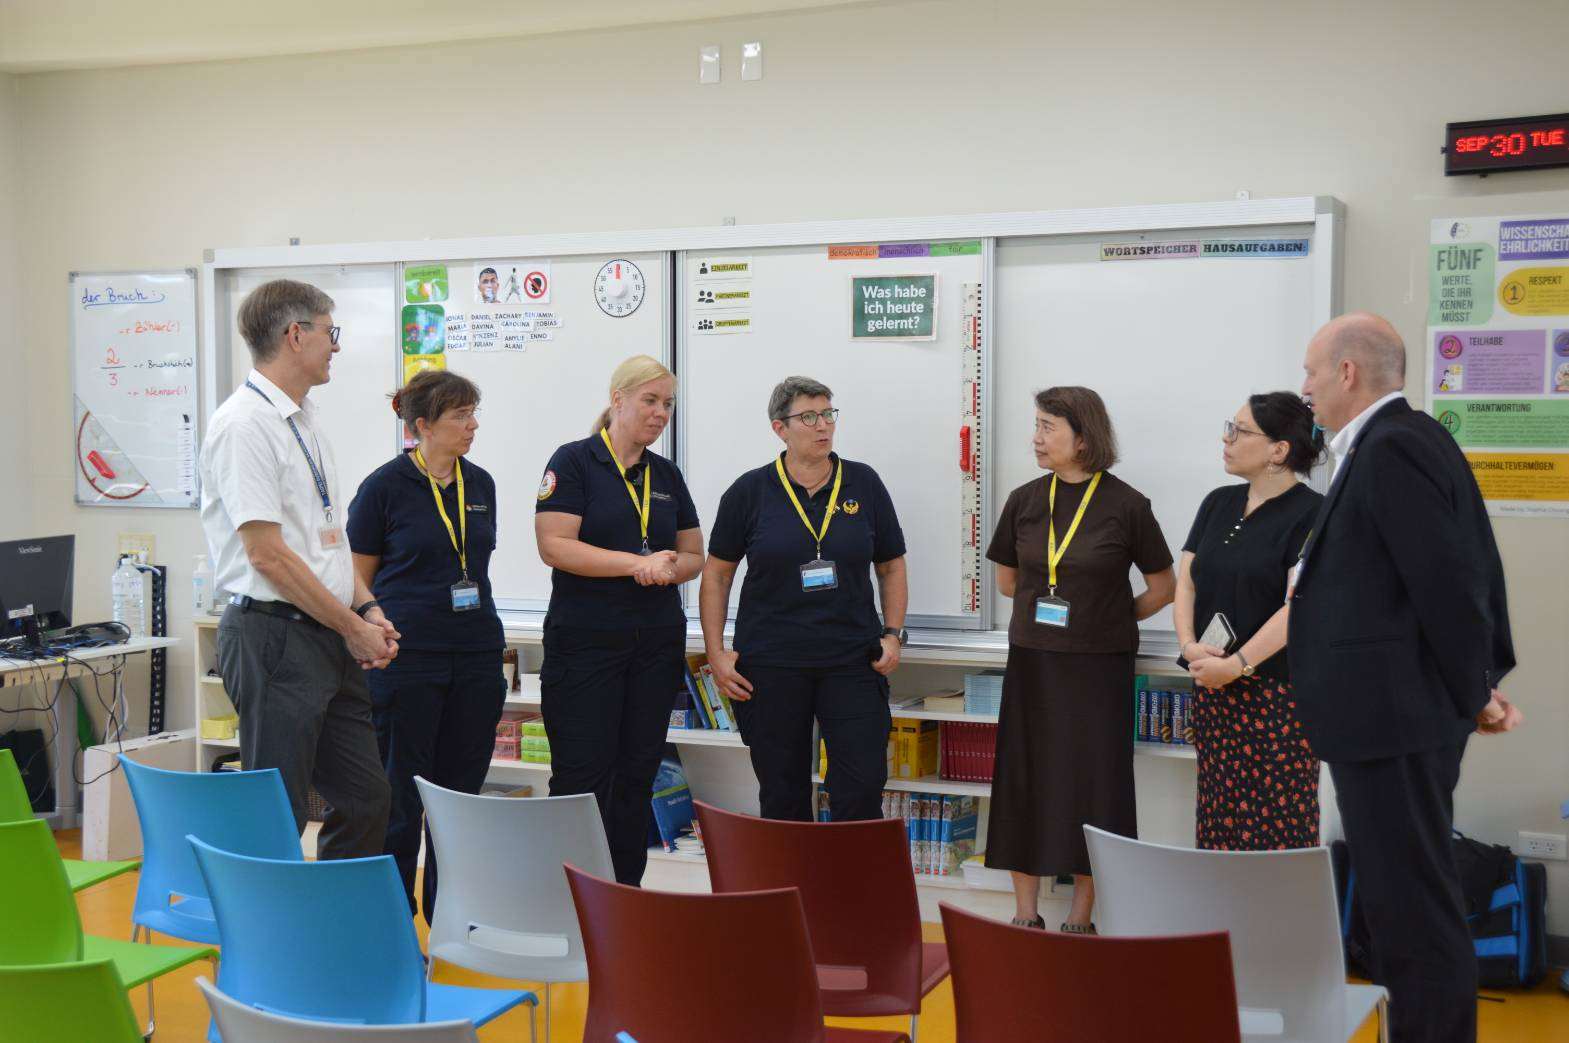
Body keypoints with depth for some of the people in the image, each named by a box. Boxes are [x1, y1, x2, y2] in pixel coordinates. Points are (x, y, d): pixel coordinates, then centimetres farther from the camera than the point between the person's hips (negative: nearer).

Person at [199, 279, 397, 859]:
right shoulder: (246, 424, -13)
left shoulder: (304, 421, 16)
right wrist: (353, 627, -12)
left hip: (329, 638, 9)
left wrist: (367, 610, 6)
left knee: (365, 799, 12)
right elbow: (268, 553, -18)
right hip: (275, 635, -9)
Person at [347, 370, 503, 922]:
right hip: (406, 655, -5)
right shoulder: (385, 485, -6)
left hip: (476, 654, 5)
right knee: (401, 795, 2)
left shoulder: (480, 484, 10)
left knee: (460, 792, 10)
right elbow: (358, 578, 0)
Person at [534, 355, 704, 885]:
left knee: (637, 774, 9)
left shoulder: (666, 474, 13)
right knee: (581, 776, -4)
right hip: (585, 643, -5)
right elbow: (554, 545, -14)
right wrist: (637, 563, -20)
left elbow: (694, 555, 15)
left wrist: (669, 568, -9)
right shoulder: (574, 461, -3)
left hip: (657, 642, 5)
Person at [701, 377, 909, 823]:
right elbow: (716, 573, 6)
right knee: (782, 793, 7)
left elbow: (891, 567, 13)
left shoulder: (864, 484, 5)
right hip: (770, 664, -1)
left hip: (853, 661, 1)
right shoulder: (749, 492, 1)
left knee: (863, 786, -5)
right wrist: (716, 652, 0)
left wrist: (893, 634, 2)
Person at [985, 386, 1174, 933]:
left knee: (1092, 788, 2)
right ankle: (1026, 917, 16)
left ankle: (1080, 921, 14)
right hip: (1032, 663, 3)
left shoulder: (1125, 504, -6)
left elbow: (1162, 587, 3)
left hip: (1098, 667, -3)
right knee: (1024, 787, 4)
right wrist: (1051, 609, 11)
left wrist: (1111, 618, 5)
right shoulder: (1024, 500, 4)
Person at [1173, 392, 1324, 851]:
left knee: (1277, 821, -4)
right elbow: (1186, 580, 9)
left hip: (1276, 694, -6)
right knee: (1220, 819, 9)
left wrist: (1238, 664, -20)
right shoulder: (1218, 503, 13)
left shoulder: (1311, 514, -8)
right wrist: (1190, 645, -7)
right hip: (1213, 692, 6)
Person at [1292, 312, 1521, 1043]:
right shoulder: (1403, 442, 14)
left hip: (1393, 714, -11)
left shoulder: (1392, 447, -16)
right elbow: (1470, 573, 15)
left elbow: (1450, 582, -20)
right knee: (1407, 895, 18)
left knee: (1411, 900, -3)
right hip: (1393, 710, 11)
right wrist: (1484, 681, 14)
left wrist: (1472, 695, -9)